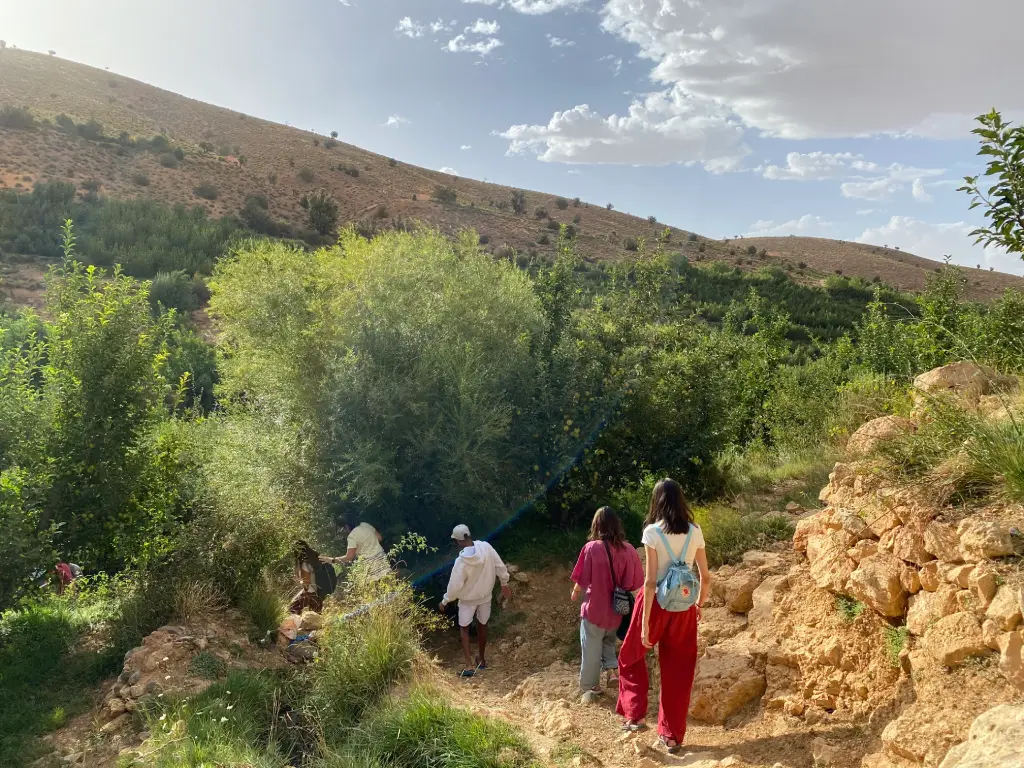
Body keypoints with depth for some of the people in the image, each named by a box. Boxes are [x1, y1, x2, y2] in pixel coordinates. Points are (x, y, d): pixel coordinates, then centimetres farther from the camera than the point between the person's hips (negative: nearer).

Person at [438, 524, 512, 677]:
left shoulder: (461, 561, -30)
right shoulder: (486, 547, -21)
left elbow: (455, 586, -20)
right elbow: (500, 566, -9)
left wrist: (444, 602, -4)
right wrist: (504, 584, 7)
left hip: (468, 599, -4)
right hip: (485, 595, 4)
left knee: (464, 628, 15)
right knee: (482, 625, 23)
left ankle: (469, 665, 6)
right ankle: (482, 660, 37)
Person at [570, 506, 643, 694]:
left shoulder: (592, 547, -18)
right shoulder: (628, 549, -9)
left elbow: (582, 580, -10)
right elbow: (635, 582, -3)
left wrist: (575, 592, 11)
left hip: (595, 608, -3)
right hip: (616, 609, 3)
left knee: (591, 647, 14)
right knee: (608, 640, 28)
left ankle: (590, 685, 25)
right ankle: (613, 669, 11)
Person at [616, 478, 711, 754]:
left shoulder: (652, 532, -14)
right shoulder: (695, 532, -2)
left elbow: (650, 581, -16)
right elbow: (706, 578, 2)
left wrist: (645, 623, -12)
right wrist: (700, 604, 20)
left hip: (657, 603, -3)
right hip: (684, 608, 3)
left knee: (631, 656, 21)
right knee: (678, 671, 14)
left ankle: (635, 716, 14)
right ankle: (673, 735, 22)